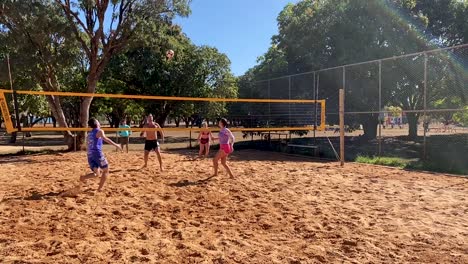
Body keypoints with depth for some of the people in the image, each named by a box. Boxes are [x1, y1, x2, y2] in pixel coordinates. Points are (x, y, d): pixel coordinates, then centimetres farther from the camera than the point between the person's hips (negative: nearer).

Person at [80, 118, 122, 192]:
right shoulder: (99, 131, -2)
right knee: (106, 170, 8)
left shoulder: (90, 133, 21)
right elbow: (105, 139, -22)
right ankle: (100, 188, 1)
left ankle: (83, 177, -11)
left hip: (90, 155, 7)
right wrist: (116, 145, -30)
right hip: (97, 154, -7)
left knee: (97, 174, 14)